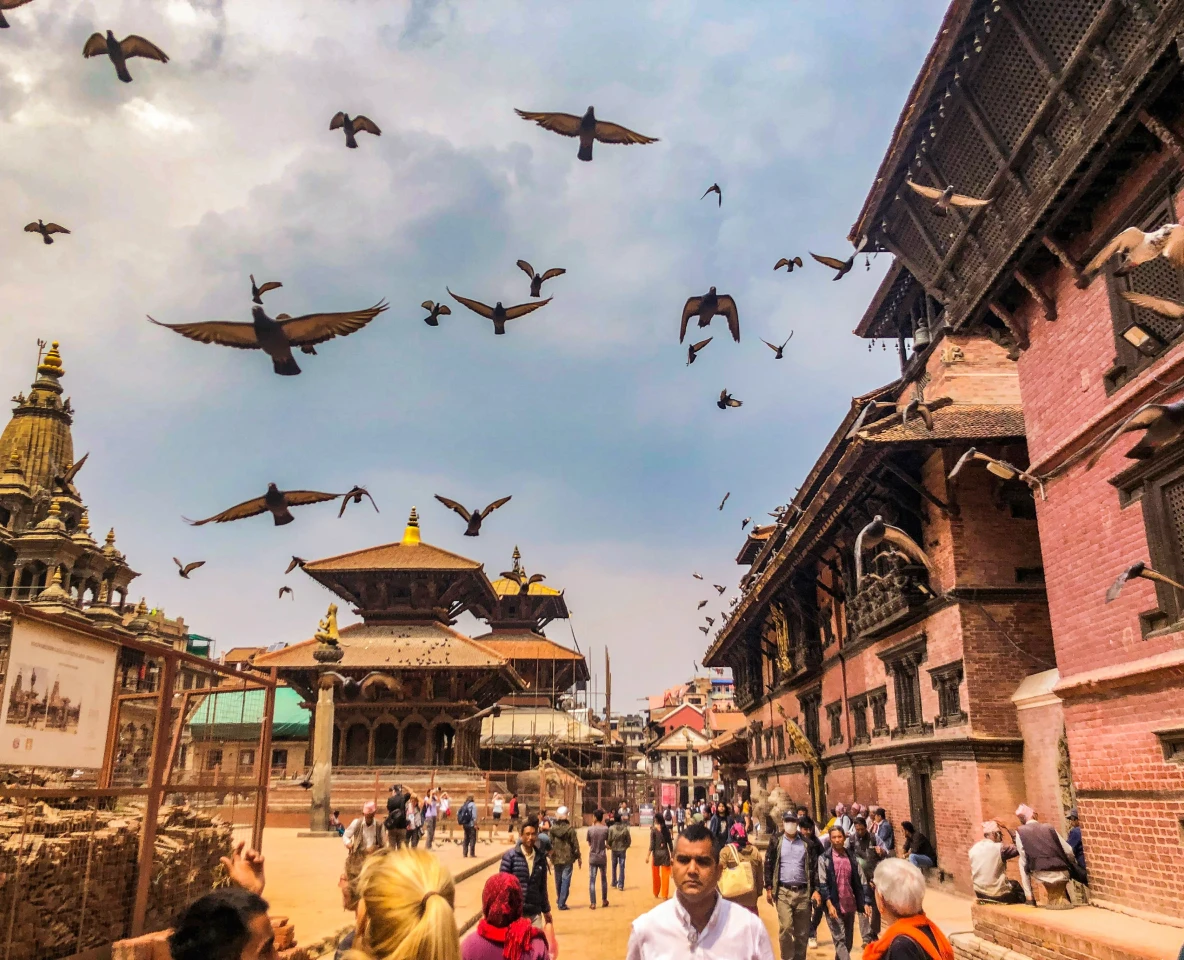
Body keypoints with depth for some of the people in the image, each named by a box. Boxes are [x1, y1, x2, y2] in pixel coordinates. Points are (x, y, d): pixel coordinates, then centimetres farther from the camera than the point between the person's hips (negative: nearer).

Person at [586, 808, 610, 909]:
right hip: (602, 858, 1)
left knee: (592, 880, 4)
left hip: (592, 858, -1)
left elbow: (589, 844, 3)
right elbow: (608, 842, 5)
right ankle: (604, 900, 28)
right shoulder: (605, 829, -9)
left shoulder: (590, 829, -9)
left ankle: (593, 903, 1)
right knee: (604, 879, 18)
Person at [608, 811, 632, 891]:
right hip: (622, 850, 0)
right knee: (621, 867, 4)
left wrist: (609, 846, 8)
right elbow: (629, 840, -4)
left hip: (614, 850, 0)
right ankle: (620, 885, 2)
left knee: (614, 866, 17)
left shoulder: (611, 828, -12)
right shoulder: (625, 828, -7)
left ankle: (614, 882, 28)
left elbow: (609, 839, -12)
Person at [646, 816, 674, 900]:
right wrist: (672, 855, 11)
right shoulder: (666, 829, 1)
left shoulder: (653, 830, -8)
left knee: (656, 875, 16)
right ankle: (664, 895, 4)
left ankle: (656, 893, 29)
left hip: (656, 853, -1)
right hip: (665, 853, 1)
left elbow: (652, 844, -11)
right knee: (665, 875, 6)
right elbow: (670, 843, 3)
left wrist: (648, 855, -6)